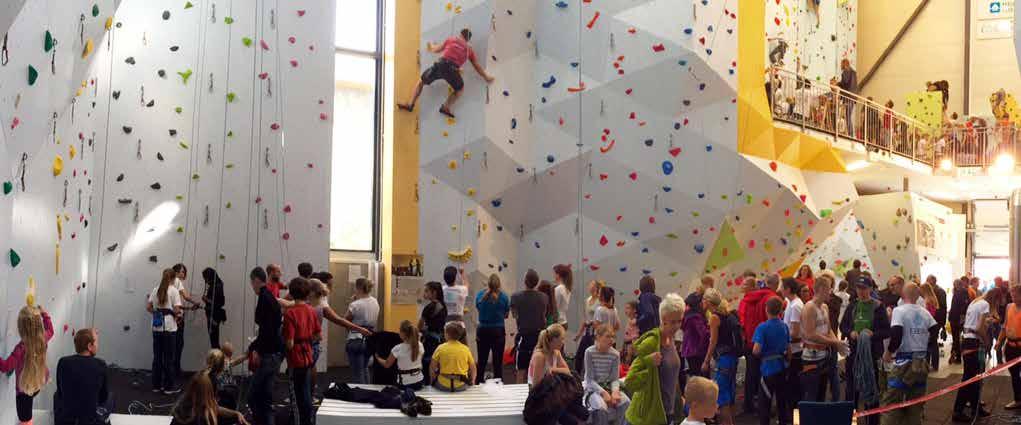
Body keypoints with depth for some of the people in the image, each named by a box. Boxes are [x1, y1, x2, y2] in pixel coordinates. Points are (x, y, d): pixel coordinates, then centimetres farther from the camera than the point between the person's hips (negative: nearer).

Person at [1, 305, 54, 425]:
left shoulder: (21, 348, -37)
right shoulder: (43, 338, -17)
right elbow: (50, 330, 9)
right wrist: (45, 315, 16)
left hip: (24, 388, -5)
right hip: (39, 383, 5)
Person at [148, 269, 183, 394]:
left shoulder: (155, 290, 6)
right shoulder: (174, 291, -8)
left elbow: (148, 307, 5)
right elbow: (176, 310, -14)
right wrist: (178, 314, 7)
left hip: (157, 327, 5)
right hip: (169, 327, -5)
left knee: (157, 356, 11)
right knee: (169, 358, 2)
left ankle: (156, 385, 16)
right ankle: (169, 386, 8)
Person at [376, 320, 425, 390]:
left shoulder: (398, 349, -14)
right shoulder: (420, 345, -3)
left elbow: (387, 364, 1)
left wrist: (377, 358, 20)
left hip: (405, 384, -5)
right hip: (419, 382, 5)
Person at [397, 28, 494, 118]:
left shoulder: (451, 40, 20)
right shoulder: (469, 49, 21)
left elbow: (436, 49, 26)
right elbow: (477, 66, 27)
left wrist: (431, 46, 49)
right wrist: (486, 77, 41)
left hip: (441, 64, 0)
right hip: (452, 69, 0)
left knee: (421, 81, 22)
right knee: (460, 89, 27)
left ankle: (410, 105, 18)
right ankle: (446, 107, 11)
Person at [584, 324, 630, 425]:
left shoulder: (615, 354, -3)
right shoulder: (589, 352, -13)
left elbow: (615, 379, -1)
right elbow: (590, 379, -13)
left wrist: (615, 391, -22)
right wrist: (603, 393, -25)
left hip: (609, 387, 4)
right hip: (593, 388, -4)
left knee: (626, 402, -24)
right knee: (601, 407, -34)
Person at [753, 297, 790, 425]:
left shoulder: (762, 327, -16)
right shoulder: (784, 326, 1)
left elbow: (756, 350, -23)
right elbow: (789, 348, 9)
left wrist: (754, 352, -1)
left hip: (768, 368, -5)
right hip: (782, 367, 6)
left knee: (764, 402, 3)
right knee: (782, 399, 17)